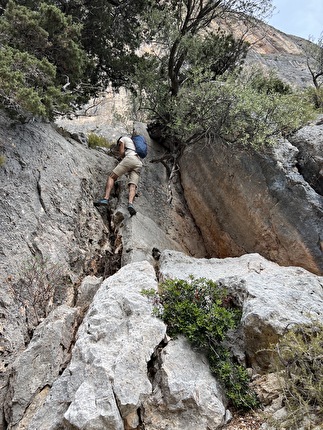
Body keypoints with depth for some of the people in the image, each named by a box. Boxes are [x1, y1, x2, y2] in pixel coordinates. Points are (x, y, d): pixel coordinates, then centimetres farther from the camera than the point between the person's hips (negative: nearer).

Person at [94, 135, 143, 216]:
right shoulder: (133, 142, 42)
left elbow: (122, 153, 9)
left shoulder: (123, 138, 21)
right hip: (139, 163, 6)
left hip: (130, 158, -6)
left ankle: (106, 199, -22)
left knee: (111, 177, -4)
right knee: (133, 185, -12)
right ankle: (130, 203, -39)